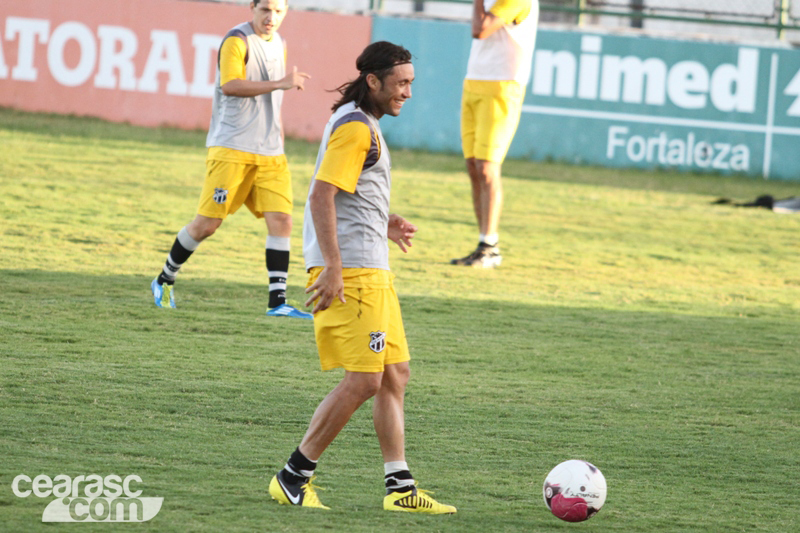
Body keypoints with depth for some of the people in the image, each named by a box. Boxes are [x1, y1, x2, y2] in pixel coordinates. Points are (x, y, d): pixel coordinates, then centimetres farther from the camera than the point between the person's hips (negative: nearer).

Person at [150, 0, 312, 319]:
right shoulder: (237, 41, -9)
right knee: (208, 223, -5)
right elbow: (230, 86, -25)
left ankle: (278, 301, -8)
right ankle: (164, 281, 16)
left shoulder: (278, 44, 17)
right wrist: (279, 84, -29)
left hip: (270, 152, 7)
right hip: (231, 148, -7)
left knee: (281, 219, -7)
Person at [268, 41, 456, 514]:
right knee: (364, 380, -10)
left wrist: (385, 225, 22)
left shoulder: (362, 125, 20)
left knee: (395, 375, 9)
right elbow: (322, 196, -21)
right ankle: (294, 478, -4)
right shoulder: (356, 127, -13)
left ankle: (400, 487, 11)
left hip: (371, 271, 11)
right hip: (349, 272, -11)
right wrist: (332, 267, -25)